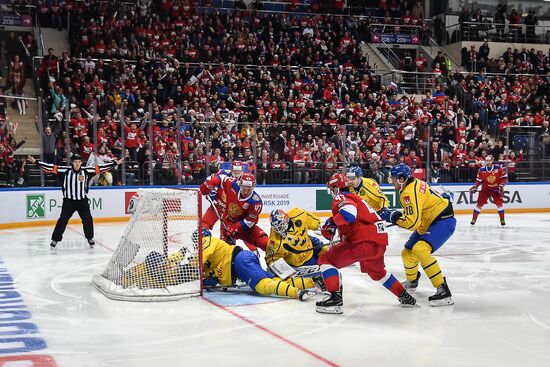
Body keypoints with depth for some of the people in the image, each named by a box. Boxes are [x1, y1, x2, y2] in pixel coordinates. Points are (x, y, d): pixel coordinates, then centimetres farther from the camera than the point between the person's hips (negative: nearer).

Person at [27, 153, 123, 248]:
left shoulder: (86, 171, -5)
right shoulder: (66, 170, -10)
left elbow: (100, 168, -2)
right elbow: (51, 167, -12)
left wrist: (115, 163, -3)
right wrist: (35, 161, -16)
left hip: (82, 200, 2)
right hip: (68, 201, -2)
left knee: (88, 219, 2)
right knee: (63, 220, -2)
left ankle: (90, 238, 23)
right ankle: (55, 239, 9)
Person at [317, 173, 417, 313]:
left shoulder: (341, 198, -2)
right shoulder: (355, 197, 27)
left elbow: (349, 211, -24)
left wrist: (331, 224, -14)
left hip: (364, 242, -9)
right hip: (380, 242, 9)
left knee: (325, 259, -5)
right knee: (377, 272, 35)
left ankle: (335, 297, -14)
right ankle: (405, 297, 41)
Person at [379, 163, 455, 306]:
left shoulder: (410, 192, -24)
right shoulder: (413, 184, 7)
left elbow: (412, 222, -30)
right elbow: (412, 213, 21)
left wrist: (393, 217, -18)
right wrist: (395, 215, 6)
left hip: (443, 221, -11)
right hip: (427, 224, 11)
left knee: (420, 250, -31)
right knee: (407, 253, 17)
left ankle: (443, 291, -30)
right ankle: (412, 281, 47)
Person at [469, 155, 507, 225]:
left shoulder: (498, 168, -12)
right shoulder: (481, 170, -7)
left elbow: (504, 177, -6)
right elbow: (478, 180, 2)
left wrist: (501, 185, -16)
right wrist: (475, 187, -11)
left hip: (496, 189, -1)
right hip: (485, 189, 1)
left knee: (499, 203, -10)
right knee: (479, 204, -3)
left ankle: (502, 220, 3)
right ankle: (474, 219, 7)